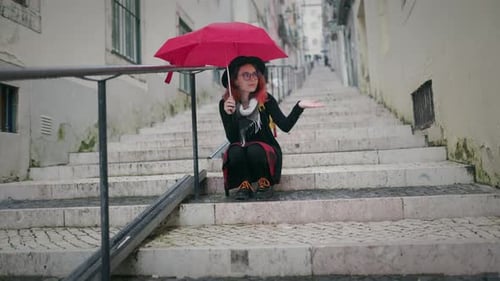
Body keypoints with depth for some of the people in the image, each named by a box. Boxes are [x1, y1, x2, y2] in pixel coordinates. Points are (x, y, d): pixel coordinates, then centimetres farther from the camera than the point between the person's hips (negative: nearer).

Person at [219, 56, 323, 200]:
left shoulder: (265, 99, -10)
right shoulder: (225, 104, -9)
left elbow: (285, 126, -19)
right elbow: (232, 138, -16)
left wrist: (299, 106, -33)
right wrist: (230, 114, -32)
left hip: (266, 151, 0)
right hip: (240, 153, 0)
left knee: (255, 150, -32)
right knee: (235, 151, -32)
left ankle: (264, 184, -5)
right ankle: (244, 185, -9)